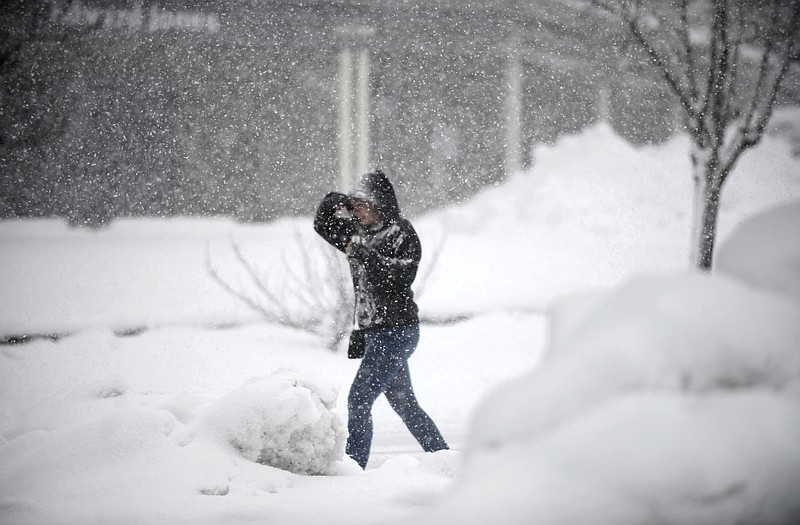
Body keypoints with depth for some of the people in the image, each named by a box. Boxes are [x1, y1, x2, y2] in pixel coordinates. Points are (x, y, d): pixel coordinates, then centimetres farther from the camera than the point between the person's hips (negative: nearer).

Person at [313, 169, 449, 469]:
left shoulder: (402, 234, -12)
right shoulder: (362, 231, 10)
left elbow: (391, 278, -23)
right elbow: (322, 226, 19)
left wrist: (360, 251, -22)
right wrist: (333, 204, 0)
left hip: (396, 332, -9)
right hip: (376, 332, 9)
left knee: (359, 399, -14)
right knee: (403, 403, 15)